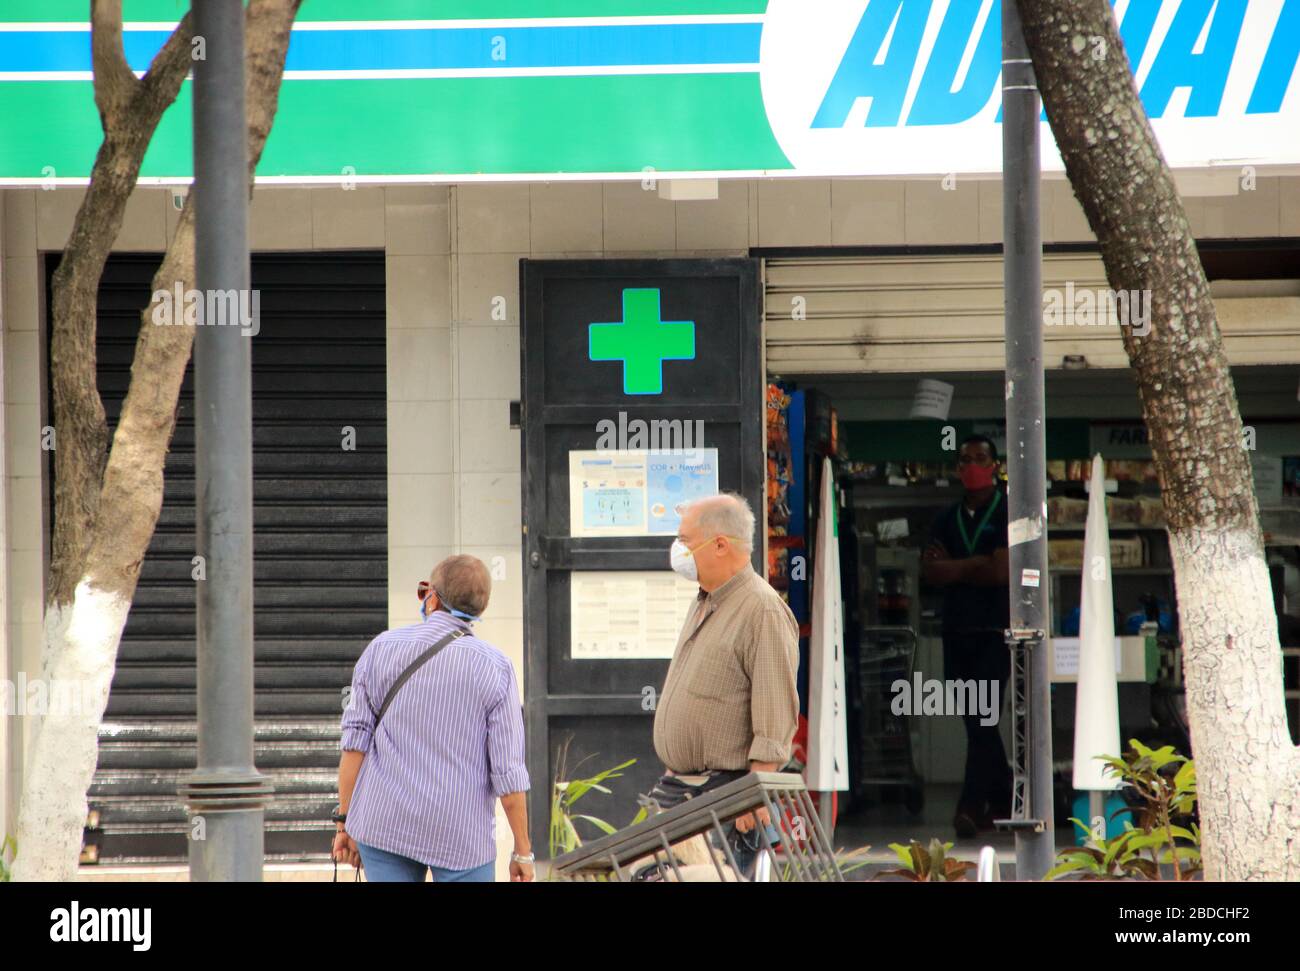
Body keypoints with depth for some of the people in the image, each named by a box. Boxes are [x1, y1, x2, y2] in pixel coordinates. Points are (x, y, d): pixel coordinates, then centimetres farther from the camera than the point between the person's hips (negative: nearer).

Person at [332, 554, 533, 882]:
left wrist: (345, 821, 4)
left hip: (386, 823, 2)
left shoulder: (382, 649, -2)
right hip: (461, 832, -2)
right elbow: (508, 770, -8)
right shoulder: (494, 668, -7)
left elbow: (355, 741, -3)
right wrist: (523, 852, -1)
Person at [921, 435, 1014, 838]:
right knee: (976, 721, 9)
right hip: (957, 630, 6)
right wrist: (976, 566, -11)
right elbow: (929, 570, 4)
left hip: (996, 631, -6)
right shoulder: (949, 519, 16)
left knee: (982, 719, -13)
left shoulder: (1008, 515, -3)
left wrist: (954, 568, -1)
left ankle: (973, 805, -18)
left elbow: (1001, 571, -12)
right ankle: (1002, 800, 19)